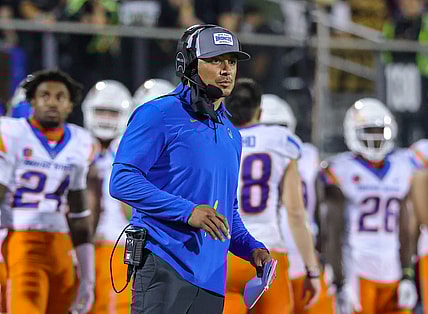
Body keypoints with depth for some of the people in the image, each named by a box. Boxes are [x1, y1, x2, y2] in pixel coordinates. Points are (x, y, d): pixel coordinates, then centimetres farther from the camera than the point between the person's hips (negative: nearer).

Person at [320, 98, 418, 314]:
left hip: (392, 271, 5)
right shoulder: (341, 172, -6)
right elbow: (334, 234, -7)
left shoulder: (400, 169, 11)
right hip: (357, 271, -5)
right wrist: (340, 282, -12)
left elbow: (404, 230, 14)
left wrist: (407, 276, 9)